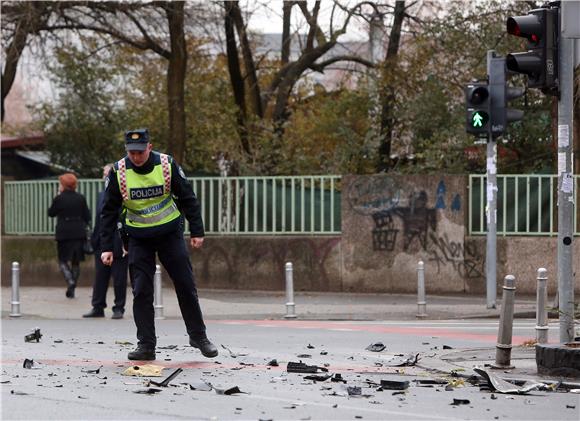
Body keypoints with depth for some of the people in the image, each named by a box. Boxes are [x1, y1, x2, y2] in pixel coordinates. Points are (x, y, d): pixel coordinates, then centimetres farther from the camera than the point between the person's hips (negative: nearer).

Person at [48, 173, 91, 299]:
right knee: (76, 262, 11)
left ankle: (70, 280, -22)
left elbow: (51, 213, 5)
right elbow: (87, 216, 4)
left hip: (63, 233, -3)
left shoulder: (59, 199, -8)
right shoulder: (81, 198, 2)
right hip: (78, 233, 3)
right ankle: (72, 289, 13)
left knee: (63, 260, 4)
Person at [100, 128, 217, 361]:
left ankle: (198, 336, 15)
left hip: (170, 233, 0)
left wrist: (197, 231, -3)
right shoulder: (118, 172, -12)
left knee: (186, 285, 1)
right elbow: (109, 211, -5)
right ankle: (146, 345, 0)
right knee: (141, 291, -5)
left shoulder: (167, 165, -13)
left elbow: (188, 198, -1)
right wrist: (106, 247, -9)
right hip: (138, 237, 0)